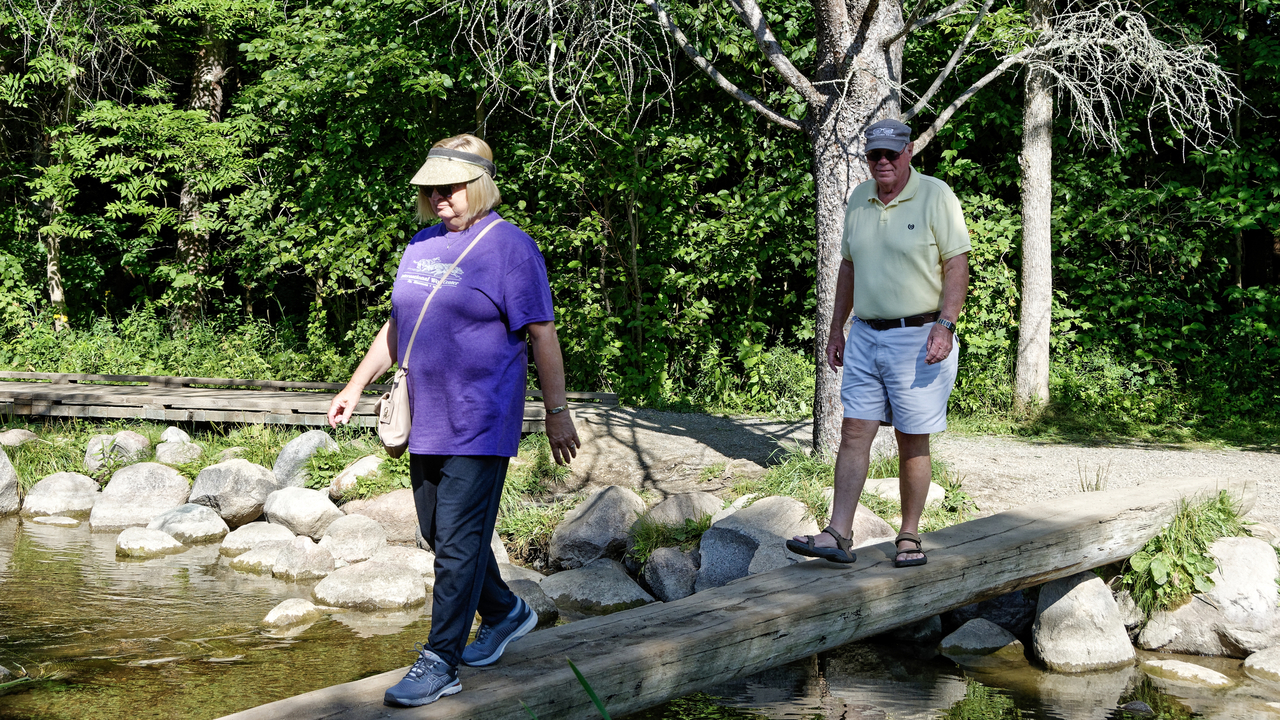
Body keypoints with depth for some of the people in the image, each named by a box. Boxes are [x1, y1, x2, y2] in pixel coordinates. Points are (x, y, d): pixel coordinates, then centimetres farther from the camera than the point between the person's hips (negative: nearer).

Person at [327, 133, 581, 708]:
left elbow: (542, 336, -9)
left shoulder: (510, 248, -8)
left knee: (458, 543, -6)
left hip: (478, 428, -8)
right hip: (425, 423, 8)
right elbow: (397, 325, 22)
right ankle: (505, 614, 35)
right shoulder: (421, 245, 13)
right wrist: (356, 387, 19)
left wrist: (557, 412, -9)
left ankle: (439, 663, 1)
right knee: (440, 535, 15)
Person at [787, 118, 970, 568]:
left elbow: (957, 265, -10)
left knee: (912, 443, 2)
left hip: (918, 337, -5)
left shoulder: (936, 196, -6)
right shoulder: (858, 200, 10)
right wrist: (836, 328, 16)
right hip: (865, 334, 5)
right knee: (854, 433, -1)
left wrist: (944, 325, -20)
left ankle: (910, 538, 14)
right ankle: (838, 536, -1)